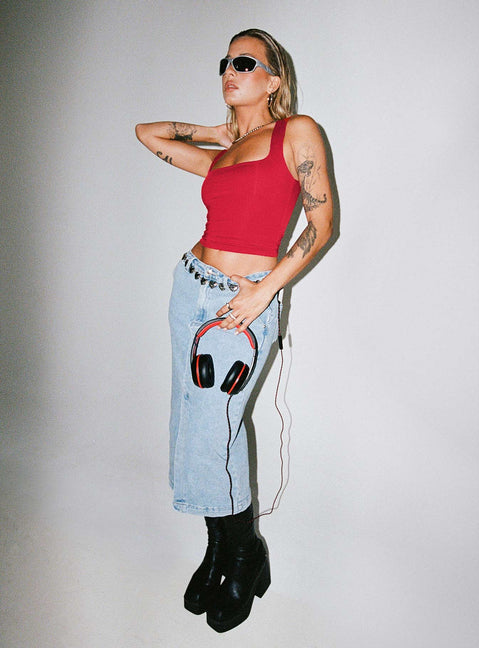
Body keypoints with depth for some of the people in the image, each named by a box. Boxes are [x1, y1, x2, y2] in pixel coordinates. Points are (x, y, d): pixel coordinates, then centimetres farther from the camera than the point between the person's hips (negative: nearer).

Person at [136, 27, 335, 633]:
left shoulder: (298, 131, 1)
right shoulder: (220, 157, 15)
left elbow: (322, 223, -4)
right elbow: (147, 133, 28)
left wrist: (264, 288, -11)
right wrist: (216, 132, 22)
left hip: (245, 304, -6)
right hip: (192, 286, 6)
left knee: (208, 439, -8)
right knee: (201, 429, 9)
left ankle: (244, 560, 18)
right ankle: (219, 550, 29)